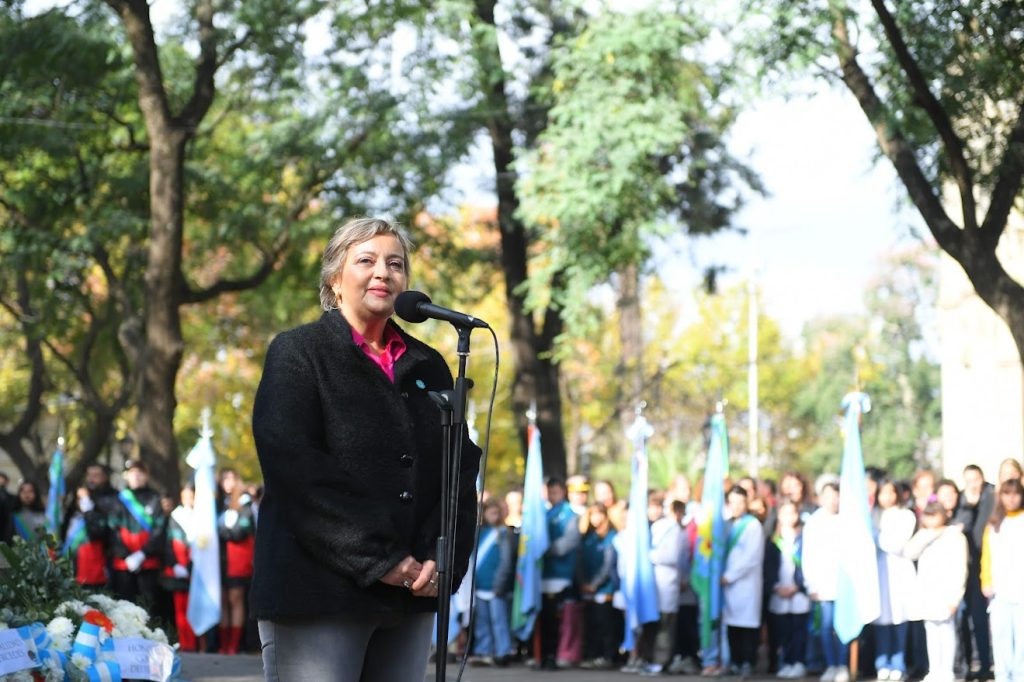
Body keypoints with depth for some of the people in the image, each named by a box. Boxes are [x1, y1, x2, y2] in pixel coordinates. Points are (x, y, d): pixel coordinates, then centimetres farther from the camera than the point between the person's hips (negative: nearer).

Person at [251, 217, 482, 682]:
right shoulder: (297, 353, 3)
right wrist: (376, 560, -15)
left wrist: (443, 559, -5)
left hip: (410, 596, 5)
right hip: (318, 592, -5)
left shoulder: (428, 367, 18)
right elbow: (294, 469, -10)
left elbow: (460, 468, 12)